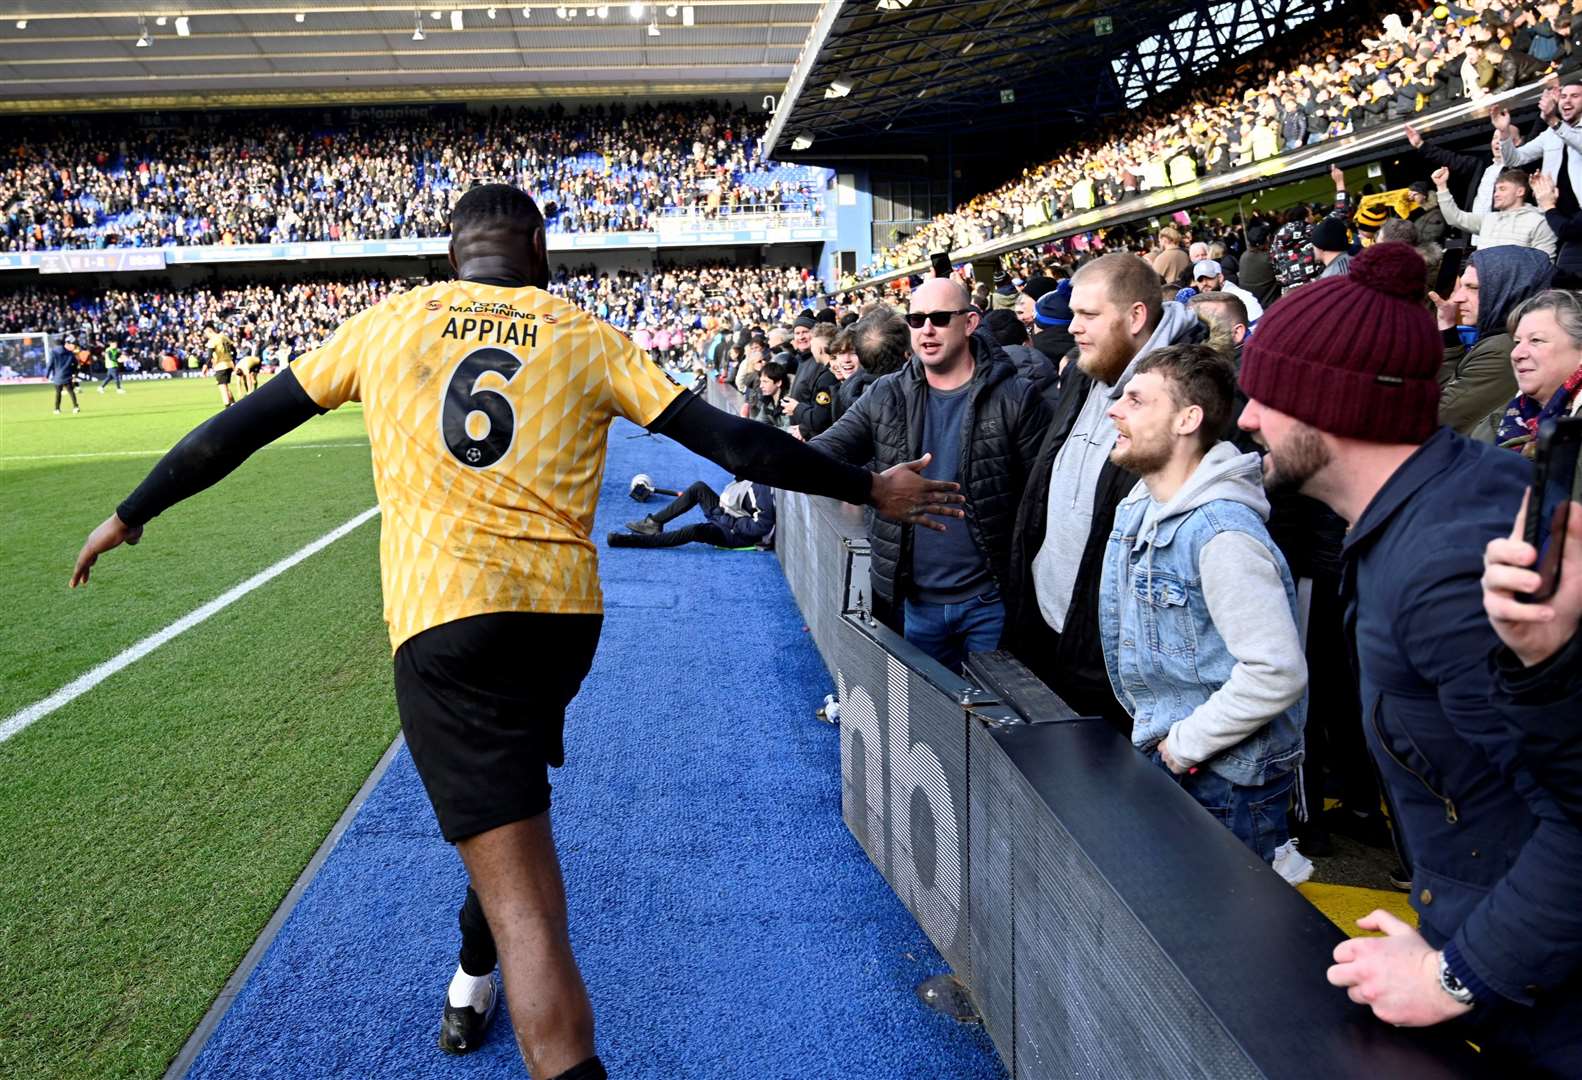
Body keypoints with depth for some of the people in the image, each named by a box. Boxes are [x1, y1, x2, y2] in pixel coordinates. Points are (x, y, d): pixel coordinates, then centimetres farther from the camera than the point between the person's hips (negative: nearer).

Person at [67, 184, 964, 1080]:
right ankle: (475, 982, 50)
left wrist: (132, 515, 28)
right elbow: (730, 441, 3)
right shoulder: (586, 339, 7)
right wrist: (870, 490, 13)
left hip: (443, 613, -3)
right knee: (509, 785, 32)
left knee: (521, 901, -6)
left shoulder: (387, 324, 8)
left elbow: (242, 426, 14)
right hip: (566, 611, 3)